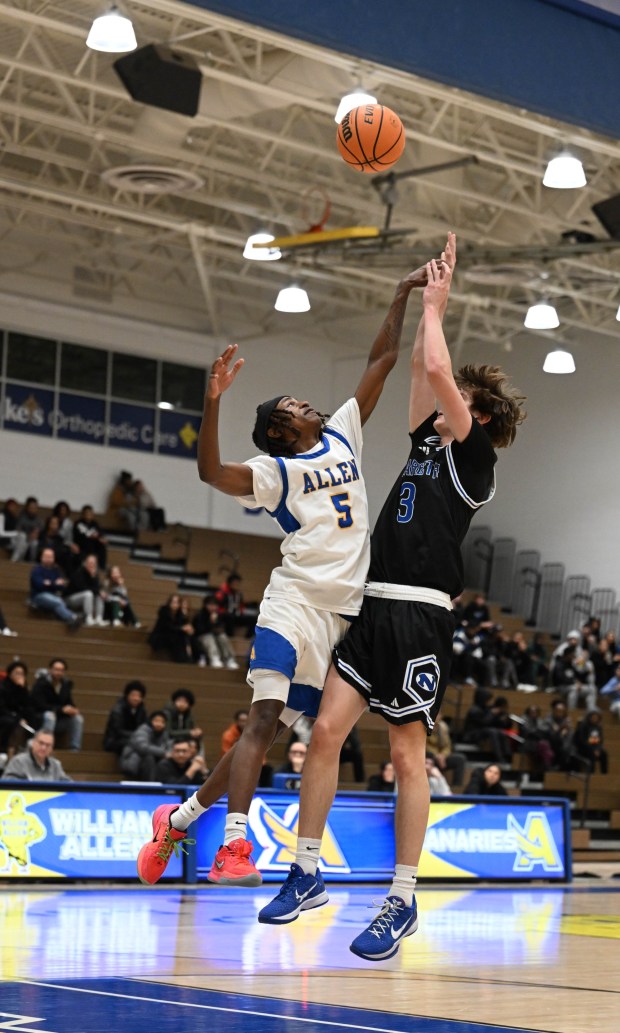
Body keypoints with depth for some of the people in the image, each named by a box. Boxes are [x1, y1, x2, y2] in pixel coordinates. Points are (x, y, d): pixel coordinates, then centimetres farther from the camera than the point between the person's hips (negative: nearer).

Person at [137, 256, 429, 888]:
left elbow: (382, 361, 21)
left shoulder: (342, 435, 20)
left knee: (270, 727, 5)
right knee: (263, 719, -18)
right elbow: (211, 472, -15)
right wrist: (212, 403, -26)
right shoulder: (275, 472, 3)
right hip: (296, 601, -5)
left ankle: (179, 820, 15)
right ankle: (234, 845, -26)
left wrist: (401, 297, 17)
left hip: (343, 610, 5)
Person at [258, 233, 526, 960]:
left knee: (407, 755, -4)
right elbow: (422, 367, 23)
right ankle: (306, 873, 9)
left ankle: (402, 901, 2)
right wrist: (431, 299, 21)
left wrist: (434, 305, 1)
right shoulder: (428, 444, 18)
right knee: (326, 730, 0)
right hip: (374, 606, 7)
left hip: (419, 615, -7)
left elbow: (438, 370, -11)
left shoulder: (472, 457, -2)